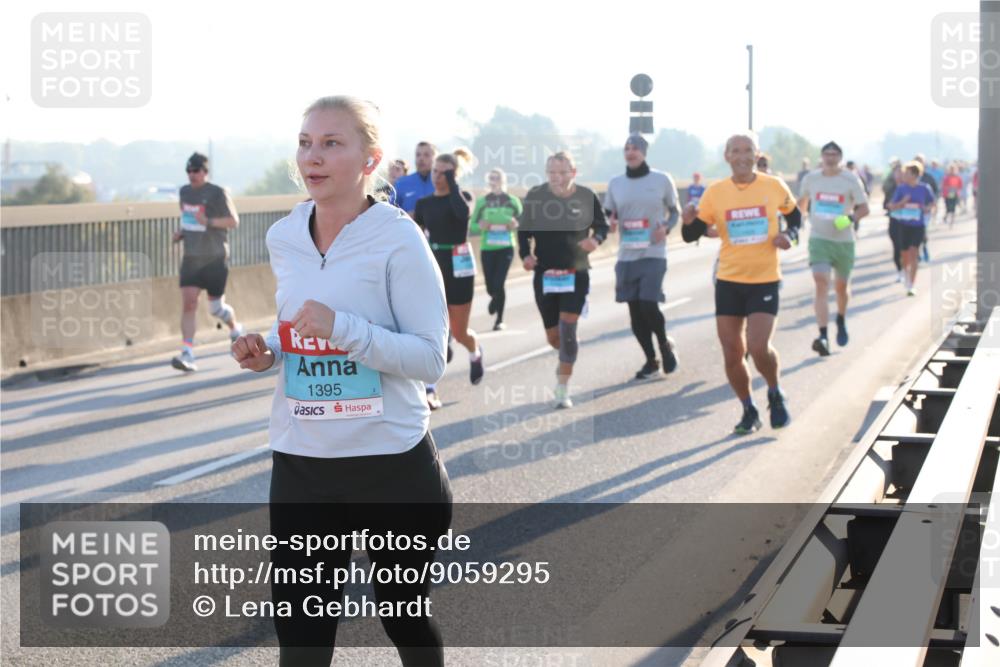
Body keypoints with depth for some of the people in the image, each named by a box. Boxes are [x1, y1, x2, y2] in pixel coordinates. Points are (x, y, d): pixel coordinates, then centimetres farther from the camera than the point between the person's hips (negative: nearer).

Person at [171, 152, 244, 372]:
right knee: (188, 304, -11)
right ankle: (187, 355, -15)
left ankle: (236, 330, 39)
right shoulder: (185, 192, 9)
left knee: (216, 308, 5)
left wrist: (208, 221, -24)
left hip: (215, 259, -4)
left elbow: (233, 222, -9)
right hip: (191, 257, 4)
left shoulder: (218, 194, -9)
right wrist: (181, 232, 5)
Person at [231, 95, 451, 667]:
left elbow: (431, 359, -15)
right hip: (300, 462, 4)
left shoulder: (398, 239, -13)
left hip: (392, 463, -4)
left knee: (404, 612, 15)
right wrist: (268, 352, -1)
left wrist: (343, 329, -27)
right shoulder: (285, 239, 5)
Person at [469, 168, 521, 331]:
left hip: (506, 248, -1)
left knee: (498, 283, -12)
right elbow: (472, 226, 4)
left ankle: (499, 319, 7)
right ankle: (495, 297, 43)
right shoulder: (482, 201, 1)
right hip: (487, 249, 1)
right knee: (490, 287, 5)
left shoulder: (513, 201, 0)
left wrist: (516, 225, -14)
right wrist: (481, 227, -17)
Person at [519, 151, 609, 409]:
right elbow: (524, 230, 6)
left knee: (567, 330, -12)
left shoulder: (586, 196, -6)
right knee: (553, 335, 10)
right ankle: (566, 360, 45)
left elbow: (602, 225, 8)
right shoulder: (535, 196, -6)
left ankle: (563, 389, -2)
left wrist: (596, 239, -14)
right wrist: (525, 254, -12)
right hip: (545, 275, 2)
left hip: (576, 274, -2)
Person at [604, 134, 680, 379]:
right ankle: (650, 360, 20)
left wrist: (666, 227, -11)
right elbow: (608, 214, 15)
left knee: (648, 305, -16)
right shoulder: (615, 183, 6)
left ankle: (665, 346, 12)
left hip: (653, 255, -4)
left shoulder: (662, 180, -2)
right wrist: (611, 222, -9)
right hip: (626, 256, 4)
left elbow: (675, 211, 8)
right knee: (635, 311, 4)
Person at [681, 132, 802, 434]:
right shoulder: (715, 192, -2)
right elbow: (692, 235, -1)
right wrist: (689, 222, -23)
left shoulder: (774, 186, -3)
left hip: (764, 281, -2)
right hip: (728, 281, 2)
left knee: (759, 348, -16)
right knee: (732, 354, 3)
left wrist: (789, 235, -5)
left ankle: (776, 394, 15)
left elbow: (794, 215, 16)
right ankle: (749, 411, 24)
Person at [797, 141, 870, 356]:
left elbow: (864, 208, -5)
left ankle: (841, 320, 47)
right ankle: (823, 337, -25)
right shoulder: (811, 179, 2)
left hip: (844, 241, 0)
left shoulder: (851, 180, -5)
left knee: (841, 286, 15)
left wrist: (851, 218, -23)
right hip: (819, 239, 0)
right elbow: (802, 201, 21)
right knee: (822, 283, -18)